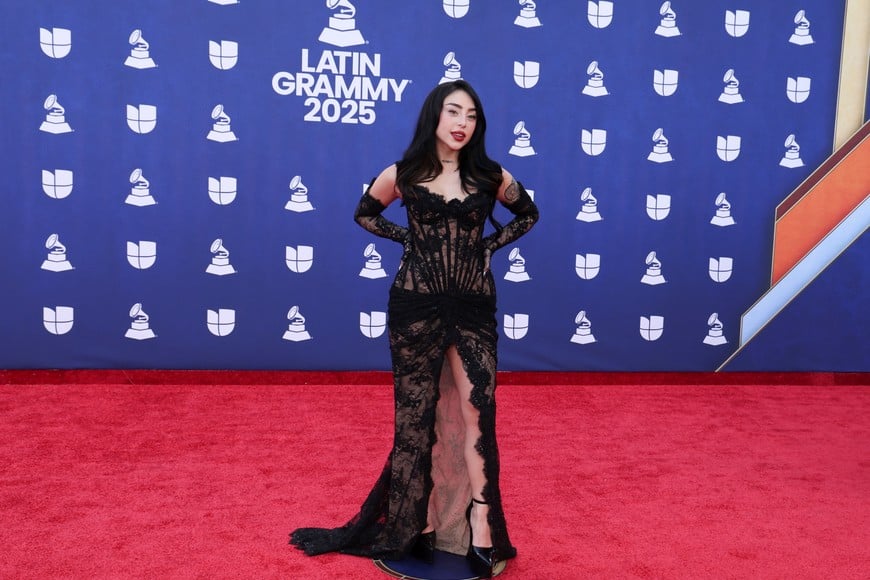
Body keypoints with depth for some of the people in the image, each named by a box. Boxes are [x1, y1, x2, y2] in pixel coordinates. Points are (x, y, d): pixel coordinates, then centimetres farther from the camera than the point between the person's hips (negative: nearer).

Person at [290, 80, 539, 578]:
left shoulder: (491, 177, 1)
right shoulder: (402, 176, -1)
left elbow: (528, 214, 18)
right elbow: (364, 214, 16)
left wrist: (490, 245, 2)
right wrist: (408, 238, 0)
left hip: (474, 307, 1)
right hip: (416, 307, 0)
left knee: (477, 409, -6)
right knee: (416, 413, 6)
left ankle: (481, 529, 3)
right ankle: (417, 524, 19)